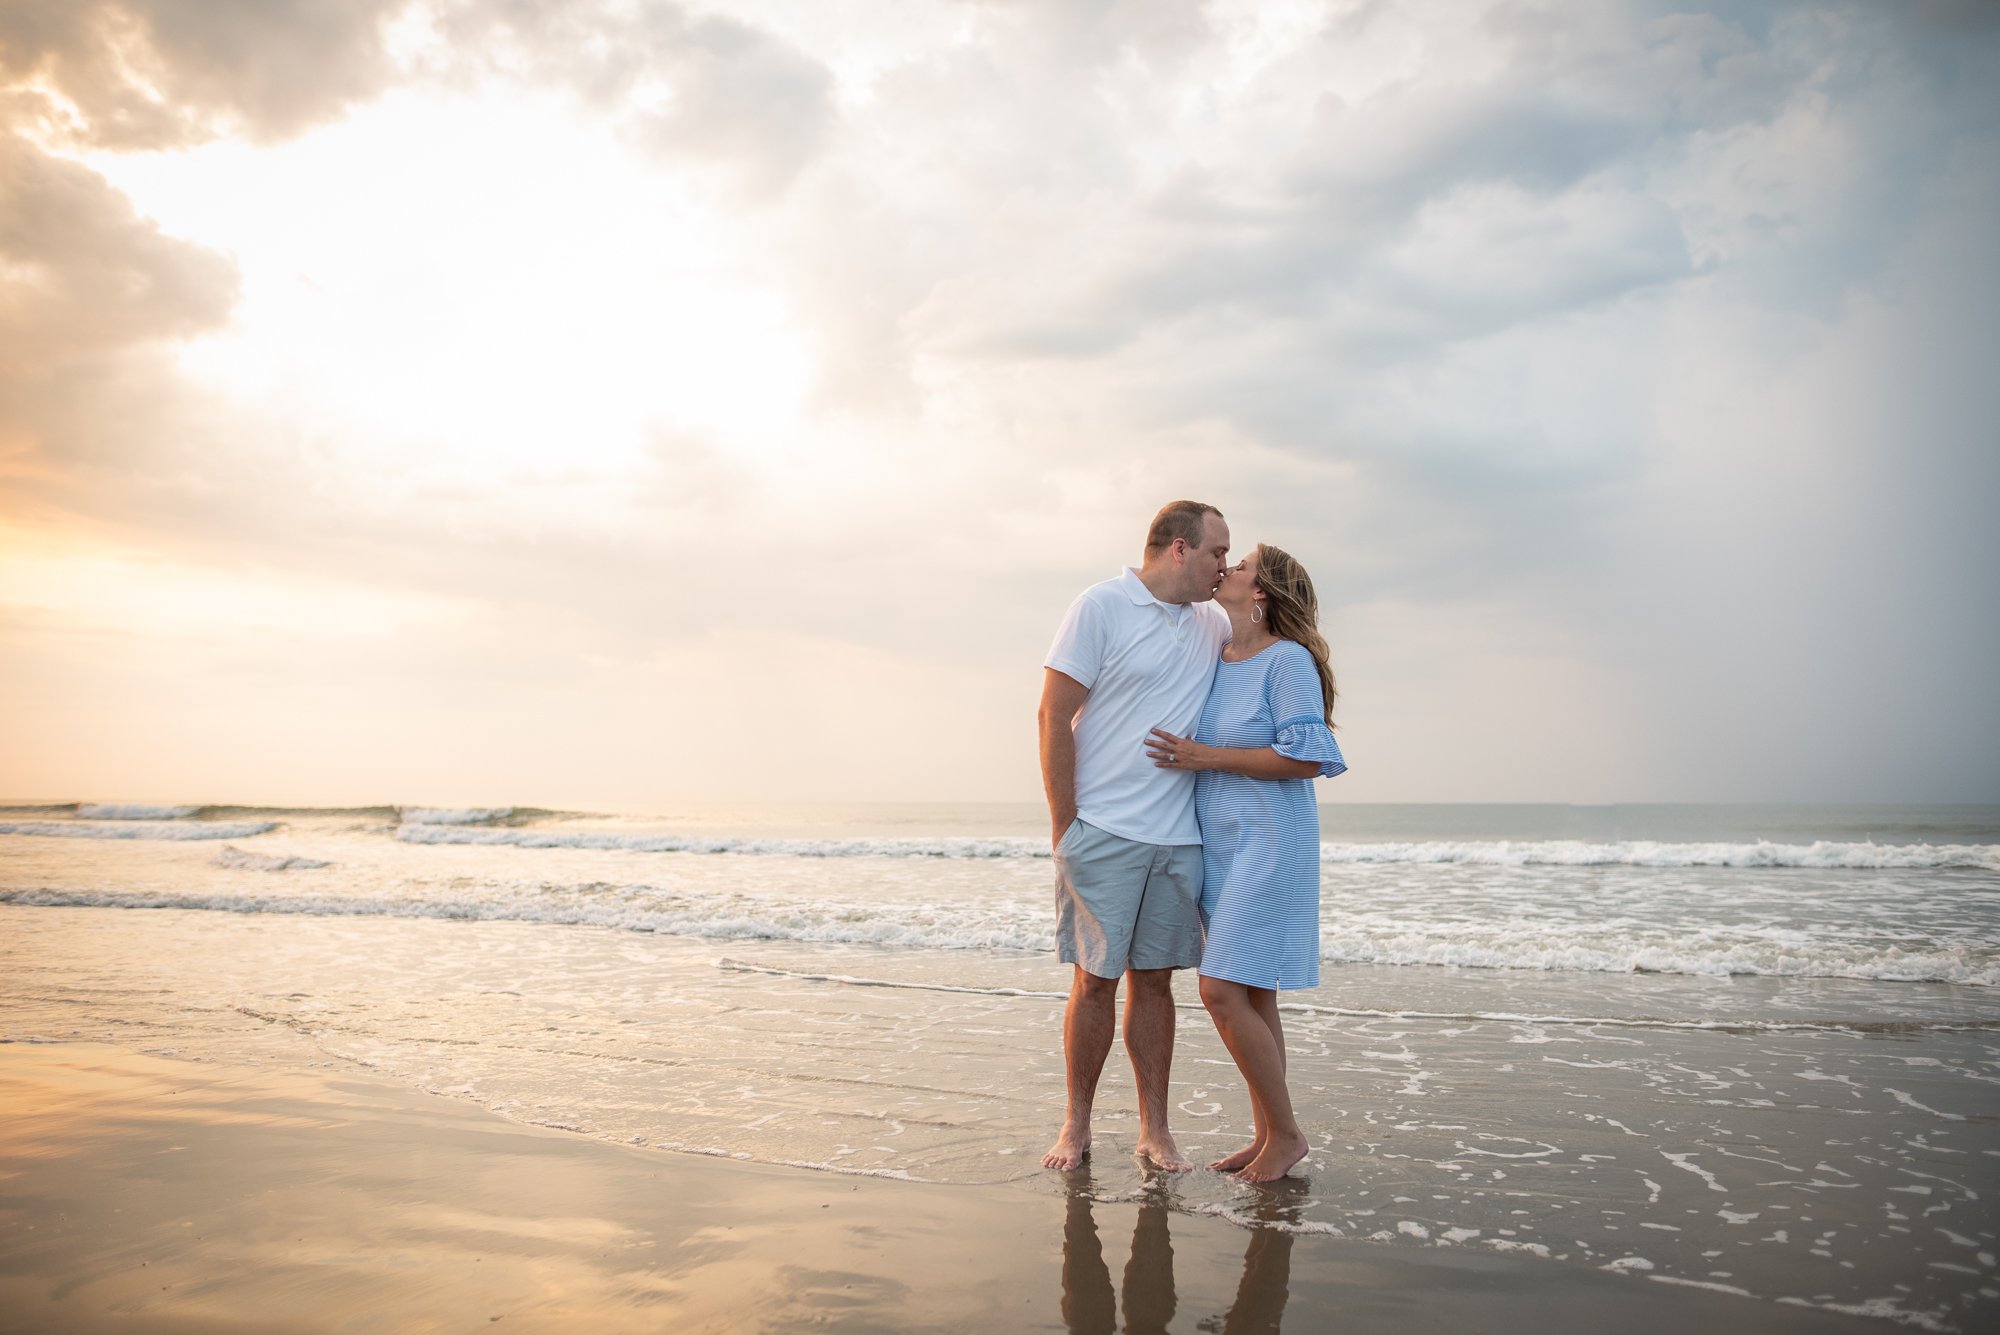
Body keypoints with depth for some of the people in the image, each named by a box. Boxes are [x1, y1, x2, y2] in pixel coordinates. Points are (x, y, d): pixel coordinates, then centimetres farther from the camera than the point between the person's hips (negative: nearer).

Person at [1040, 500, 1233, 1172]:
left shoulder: (1213, 625, 12)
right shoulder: (1102, 606, -5)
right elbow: (1054, 717, -7)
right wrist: (1064, 827, -9)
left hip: (1179, 839, 5)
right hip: (1104, 834, -5)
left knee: (1154, 980, 10)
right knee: (1094, 981, 2)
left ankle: (1154, 1129, 18)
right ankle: (1076, 1126, 16)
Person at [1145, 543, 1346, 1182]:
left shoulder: (1287, 660, -12)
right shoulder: (1213, 662, 12)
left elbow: (1304, 757, -19)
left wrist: (1206, 758, -17)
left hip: (1268, 847, -8)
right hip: (1219, 847, 8)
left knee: (1224, 991, -11)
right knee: (1251, 996, 11)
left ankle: (1285, 1133, 4)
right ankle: (1267, 1135, 21)